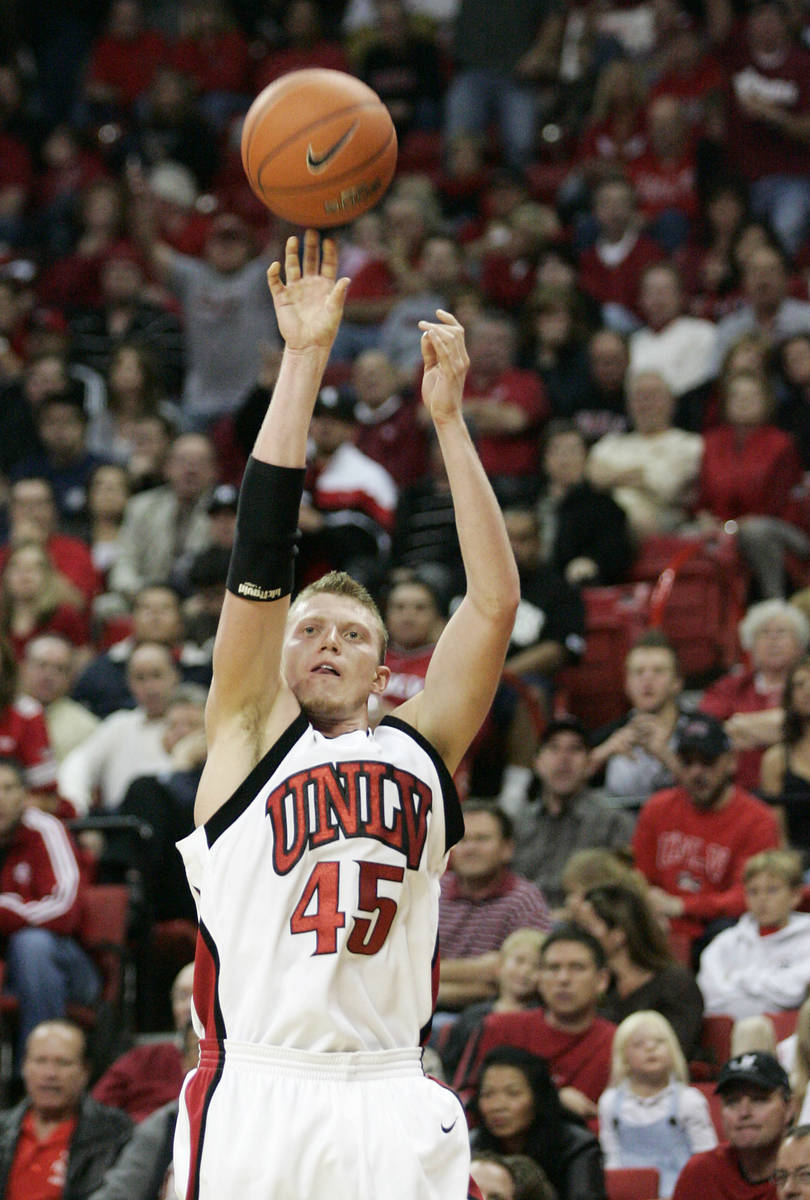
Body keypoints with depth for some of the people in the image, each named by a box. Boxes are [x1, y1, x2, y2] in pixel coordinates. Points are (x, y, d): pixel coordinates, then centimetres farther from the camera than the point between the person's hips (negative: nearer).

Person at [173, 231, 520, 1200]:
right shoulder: (249, 738, 9)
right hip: (253, 1093, -2)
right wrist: (304, 359, -2)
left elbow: (494, 602, 9)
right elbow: (259, 561, 2)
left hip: (391, 1103, 2)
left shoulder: (418, 748, 16)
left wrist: (448, 419, 5)